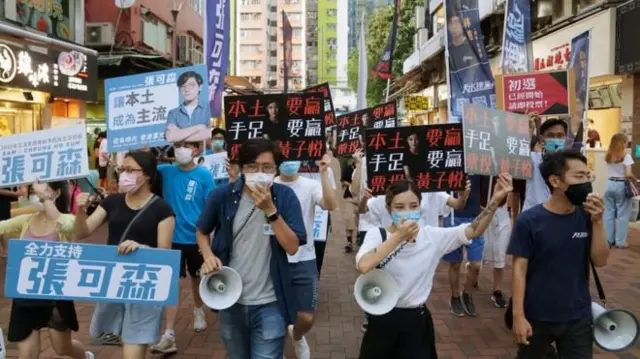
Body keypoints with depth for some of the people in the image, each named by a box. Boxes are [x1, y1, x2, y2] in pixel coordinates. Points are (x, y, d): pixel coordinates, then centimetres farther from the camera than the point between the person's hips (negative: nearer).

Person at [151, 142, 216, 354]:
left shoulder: (204, 175, -9)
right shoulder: (166, 171, -3)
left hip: (196, 238, 0)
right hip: (173, 238, 0)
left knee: (196, 278, 21)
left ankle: (198, 311, 47)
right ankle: (169, 336, -1)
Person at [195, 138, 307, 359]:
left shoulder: (285, 196, -9)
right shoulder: (222, 196, -6)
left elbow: (292, 247, -14)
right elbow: (202, 232, 10)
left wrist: (270, 210, -22)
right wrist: (208, 256, -8)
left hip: (269, 304, -2)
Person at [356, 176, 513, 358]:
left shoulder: (432, 236, -3)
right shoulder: (377, 234, -10)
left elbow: (473, 230, -8)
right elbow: (363, 266, -29)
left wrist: (496, 200, -21)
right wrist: (398, 237, -28)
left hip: (417, 321, 2)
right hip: (383, 320, -2)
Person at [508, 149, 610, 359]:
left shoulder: (585, 217, -4)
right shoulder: (529, 221, -15)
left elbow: (600, 261, -4)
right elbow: (519, 269, -12)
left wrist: (597, 222, -16)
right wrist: (518, 314, -15)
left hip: (578, 317, 3)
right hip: (537, 316, -2)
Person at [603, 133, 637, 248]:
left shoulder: (608, 156, 6)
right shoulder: (626, 156, -11)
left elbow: (612, 170, 3)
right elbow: (628, 174, -17)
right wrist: (635, 180, 0)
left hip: (610, 184, 5)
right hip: (621, 186, -5)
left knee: (609, 213, 11)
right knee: (622, 215, 4)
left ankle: (608, 239, 15)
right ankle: (620, 241, 8)